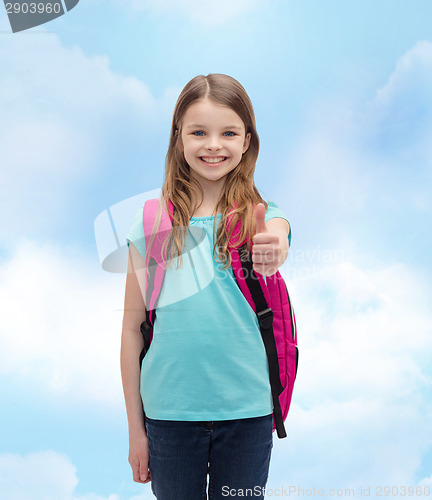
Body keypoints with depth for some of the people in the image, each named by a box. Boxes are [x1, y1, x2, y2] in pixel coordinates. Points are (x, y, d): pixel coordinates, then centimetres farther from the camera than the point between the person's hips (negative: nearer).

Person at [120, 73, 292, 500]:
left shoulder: (264, 216, -2)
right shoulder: (152, 222, -3)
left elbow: (276, 242, -27)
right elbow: (132, 327, 0)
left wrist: (272, 252, -51)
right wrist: (135, 428, 2)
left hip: (247, 410, 0)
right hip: (169, 411, 0)